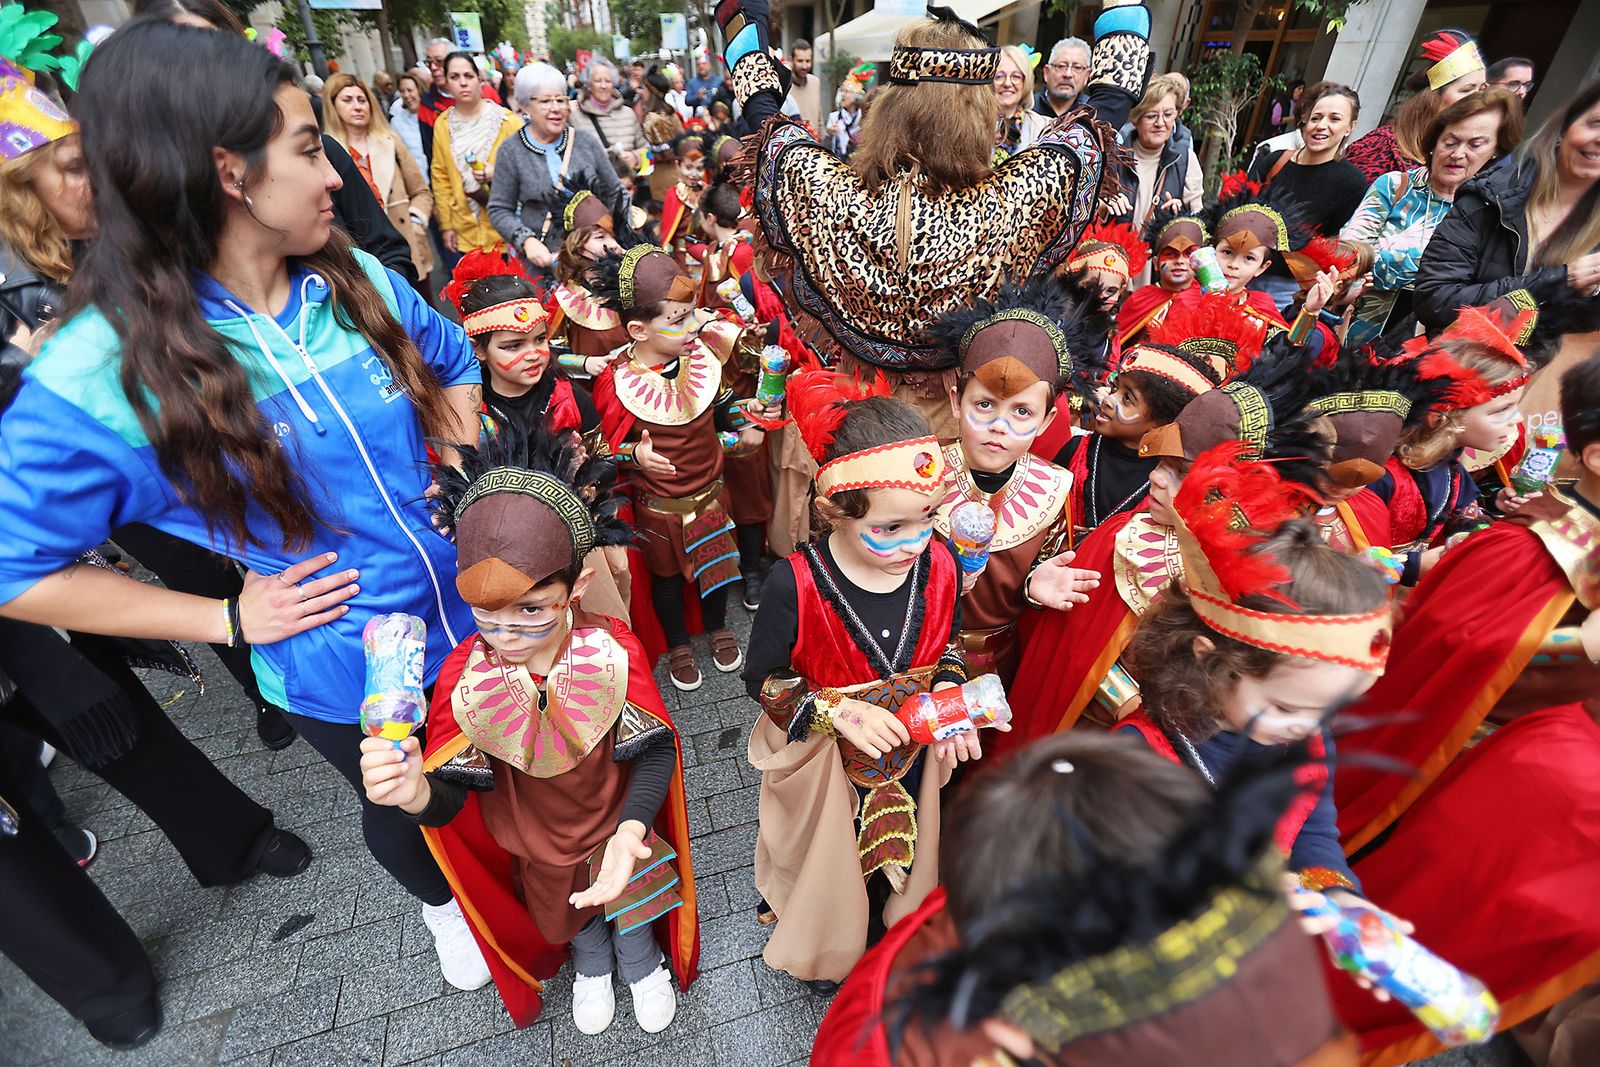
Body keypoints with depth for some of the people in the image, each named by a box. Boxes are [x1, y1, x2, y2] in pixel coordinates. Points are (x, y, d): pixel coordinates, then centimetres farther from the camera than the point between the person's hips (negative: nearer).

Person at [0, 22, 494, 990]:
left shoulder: (357, 282, -9)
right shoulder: (103, 374, -21)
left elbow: (455, 362, 11)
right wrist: (230, 619, -14)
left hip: (475, 610, 3)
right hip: (342, 672, -3)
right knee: (404, 810, 26)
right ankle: (444, 903, 61)